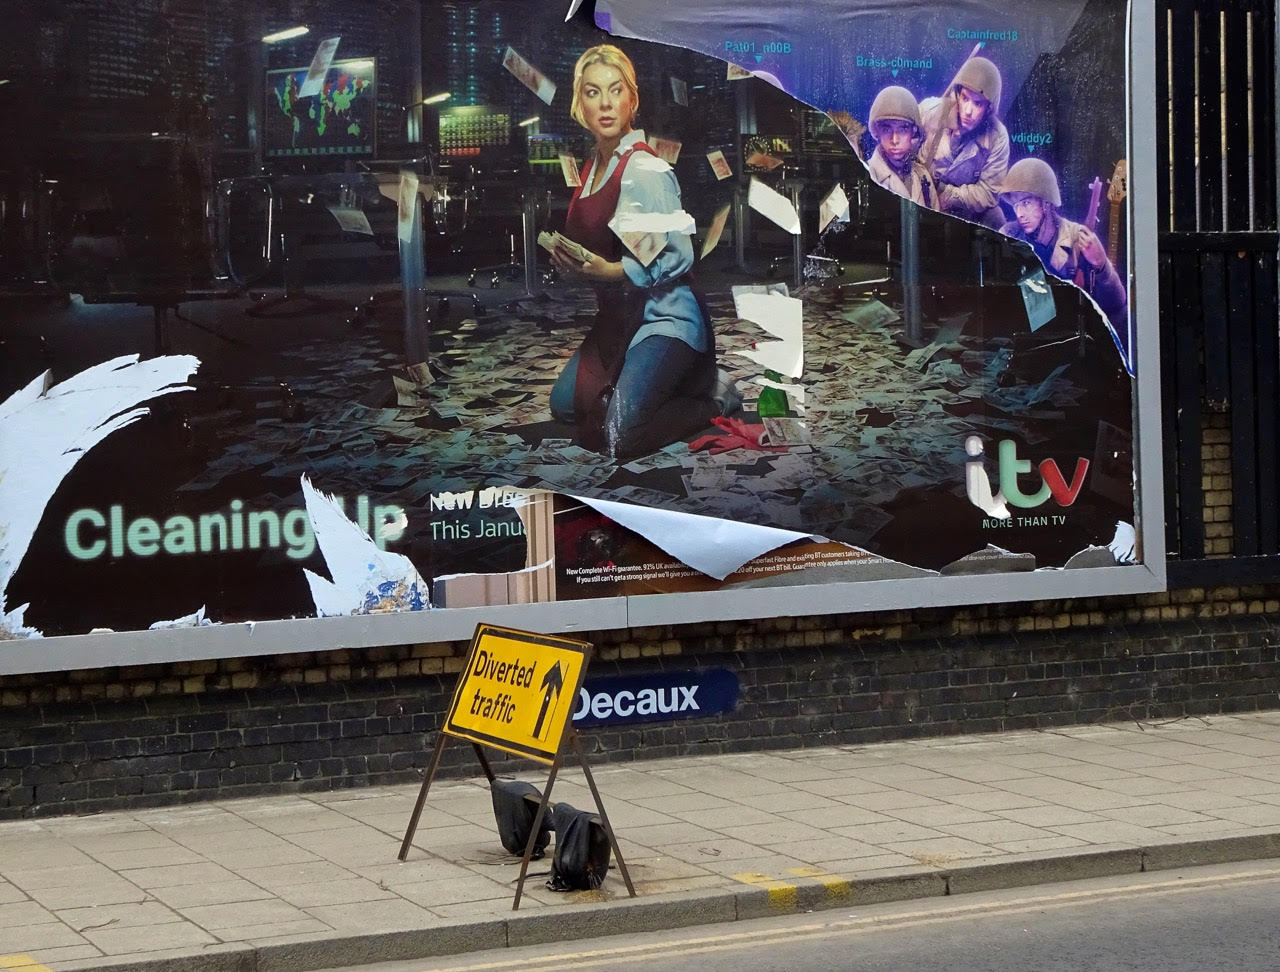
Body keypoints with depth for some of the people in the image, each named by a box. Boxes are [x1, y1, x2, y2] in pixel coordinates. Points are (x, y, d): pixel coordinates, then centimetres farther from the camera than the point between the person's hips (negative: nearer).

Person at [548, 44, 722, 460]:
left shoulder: (646, 171, -19)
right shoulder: (594, 165, 8)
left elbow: (679, 258, -21)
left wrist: (610, 271, -29)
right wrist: (571, 258, 4)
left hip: (664, 319, -9)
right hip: (617, 316, 9)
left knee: (615, 438, -18)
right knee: (565, 403, 11)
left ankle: (710, 404, 4)